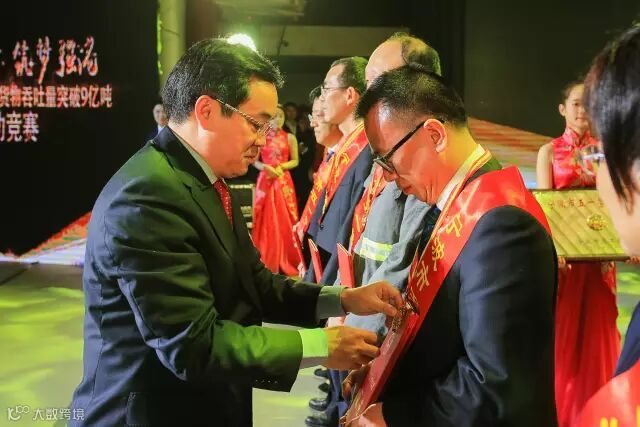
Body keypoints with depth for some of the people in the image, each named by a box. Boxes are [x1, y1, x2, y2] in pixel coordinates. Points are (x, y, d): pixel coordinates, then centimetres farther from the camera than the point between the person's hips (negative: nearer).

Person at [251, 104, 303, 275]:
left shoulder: (290, 138, 4)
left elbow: (295, 161, 4)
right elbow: (253, 160, 5)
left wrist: (281, 167, -13)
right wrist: (265, 167, -14)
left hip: (283, 181, 0)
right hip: (265, 180, 0)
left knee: (284, 220, -1)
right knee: (266, 220, 1)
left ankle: (286, 262, 9)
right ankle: (266, 262, 8)